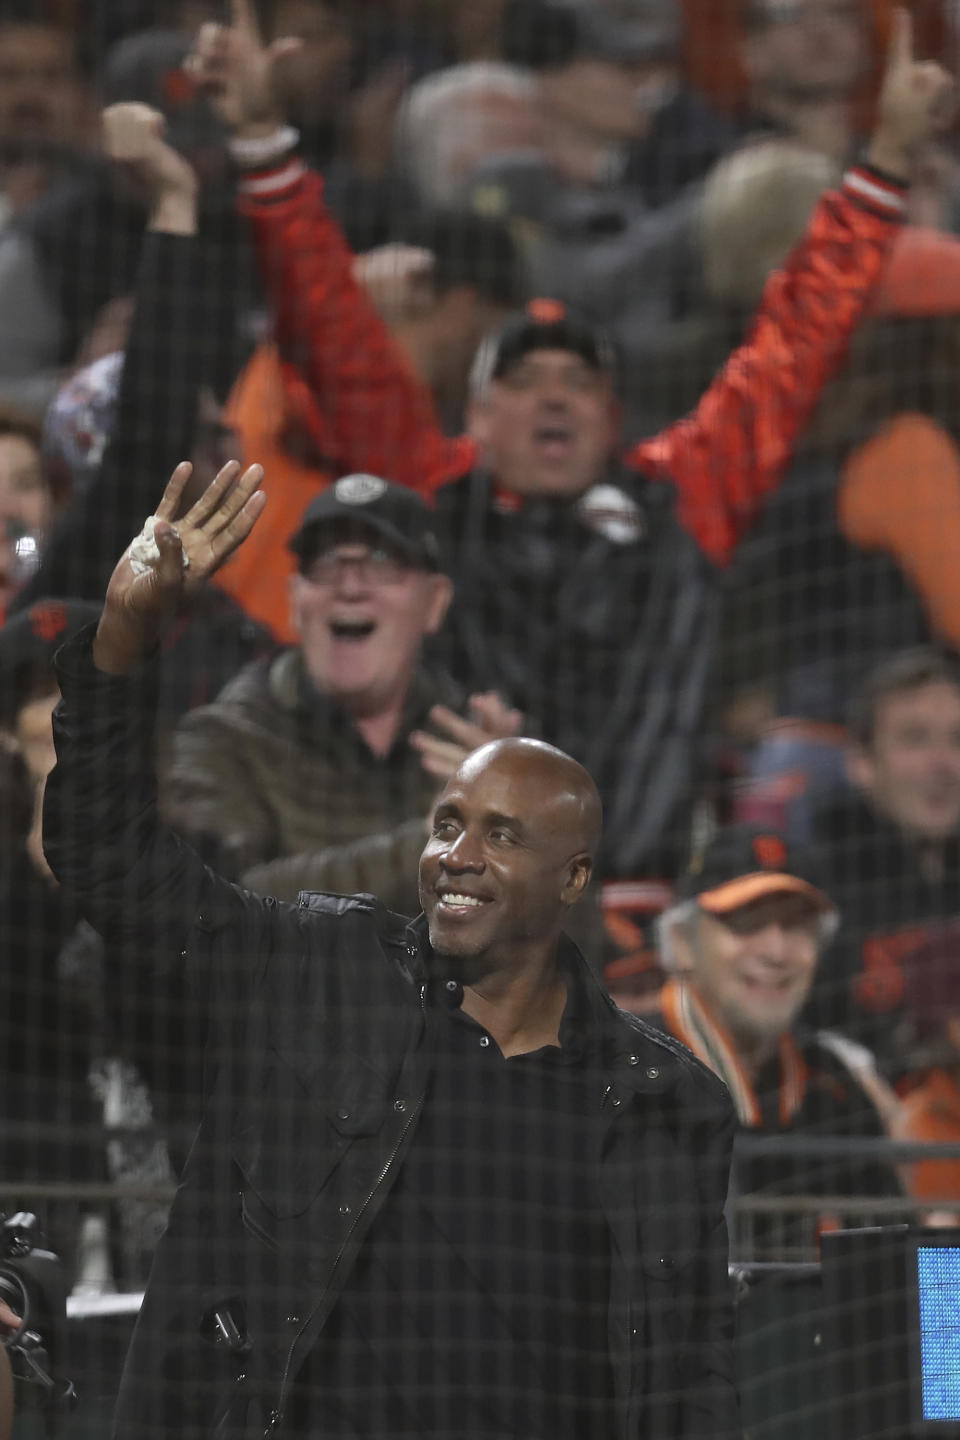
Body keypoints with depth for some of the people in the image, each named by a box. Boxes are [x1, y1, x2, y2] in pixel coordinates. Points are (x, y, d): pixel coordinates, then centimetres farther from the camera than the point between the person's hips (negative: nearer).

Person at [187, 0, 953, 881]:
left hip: (631, 876, 1)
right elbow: (334, 331, 16)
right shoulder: (432, 495, 18)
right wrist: (261, 136, 12)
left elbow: (796, 345, 24)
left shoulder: (681, 501, 21)